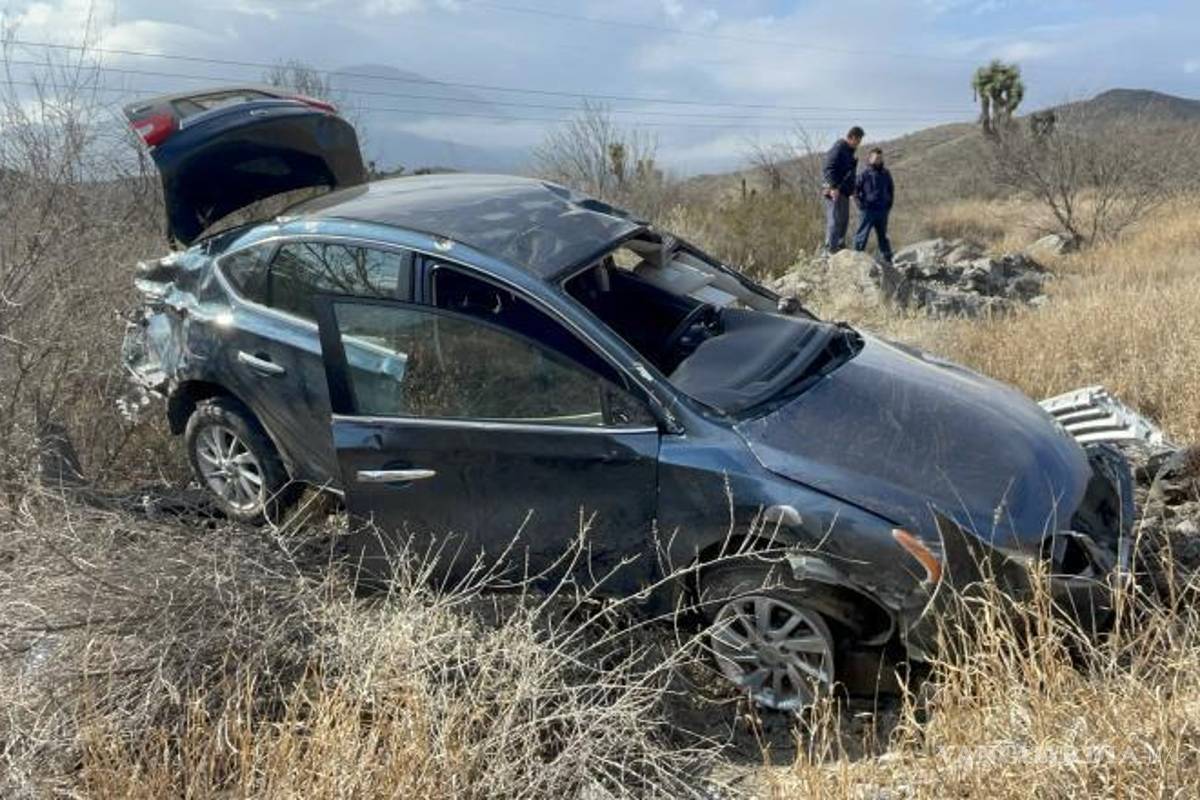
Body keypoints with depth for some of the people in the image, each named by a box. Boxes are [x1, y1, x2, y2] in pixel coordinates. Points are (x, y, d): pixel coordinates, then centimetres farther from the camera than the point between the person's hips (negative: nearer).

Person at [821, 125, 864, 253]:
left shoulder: (848, 151, 20)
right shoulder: (838, 149, -12)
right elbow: (828, 169, -21)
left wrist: (852, 187, 22)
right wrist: (833, 187, -27)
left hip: (843, 191, 10)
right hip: (834, 191, -10)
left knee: (844, 220, 13)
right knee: (835, 219, -11)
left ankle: (840, 245, 22)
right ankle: (831, 247, -9)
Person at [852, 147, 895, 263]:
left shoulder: (886, 174, 7)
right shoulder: (865, 174, -8)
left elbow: (891, 190, 18)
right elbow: (855, 189, -4)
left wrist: (889, 204, 10)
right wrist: (860, 204, -9)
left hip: (882, 211, 5)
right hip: (867, 211, -5)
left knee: (883, 236, 15)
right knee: (862, 236, -4)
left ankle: (887, 260, 22)